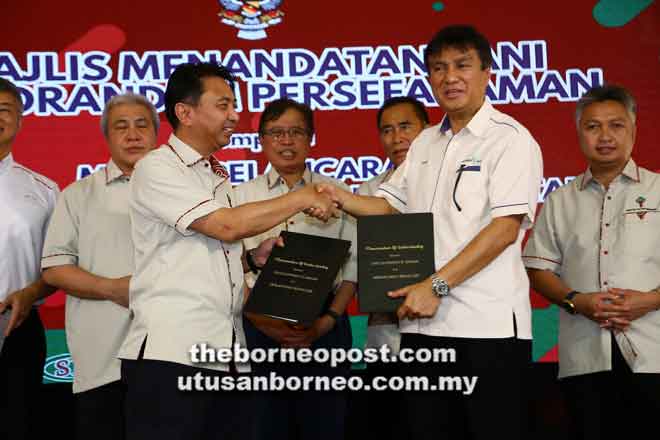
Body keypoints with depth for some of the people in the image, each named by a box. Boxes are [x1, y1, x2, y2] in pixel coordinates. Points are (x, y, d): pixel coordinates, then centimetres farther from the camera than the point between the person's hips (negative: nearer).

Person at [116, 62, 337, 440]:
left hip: (226, 355, 8)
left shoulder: (218, 177, 20)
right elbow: (226, 225, -15)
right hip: (171, 353, -7)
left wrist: (254, 258, 6)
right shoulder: (157, 169, -5)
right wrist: (302, 198, -7)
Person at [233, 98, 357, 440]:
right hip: (261, 327, 0)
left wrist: (328, 321, -8)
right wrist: (265, 324, -11)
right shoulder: (243, 195, 8)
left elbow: (352, 264, 5)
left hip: (323, 329, 0)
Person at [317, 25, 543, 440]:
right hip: (424, 322, 7)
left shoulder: (510, 138, -4)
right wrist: (341, 198, 2)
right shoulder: (425, 144, 17)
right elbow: (389, 205, 23)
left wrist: (436, 285, -17)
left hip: (487, 327, -6)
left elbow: (505, 228, -14)